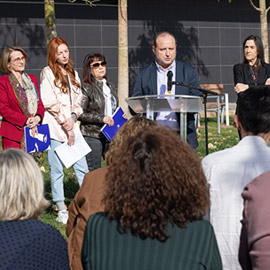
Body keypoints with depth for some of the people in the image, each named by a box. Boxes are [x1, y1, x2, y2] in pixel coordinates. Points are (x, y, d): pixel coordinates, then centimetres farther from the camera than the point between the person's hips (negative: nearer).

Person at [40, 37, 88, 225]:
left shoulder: (73, 73, 18)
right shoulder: (48, 73, 0)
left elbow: (78, 100, 16)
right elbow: (49, 102, -7)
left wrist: (73, 117, -3)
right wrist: (65, 123, -8)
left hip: (72, 125, 5)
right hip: (54, 127, -5)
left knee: (82, 167, 0)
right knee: (57, 170, -2)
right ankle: (62, 210, 4)